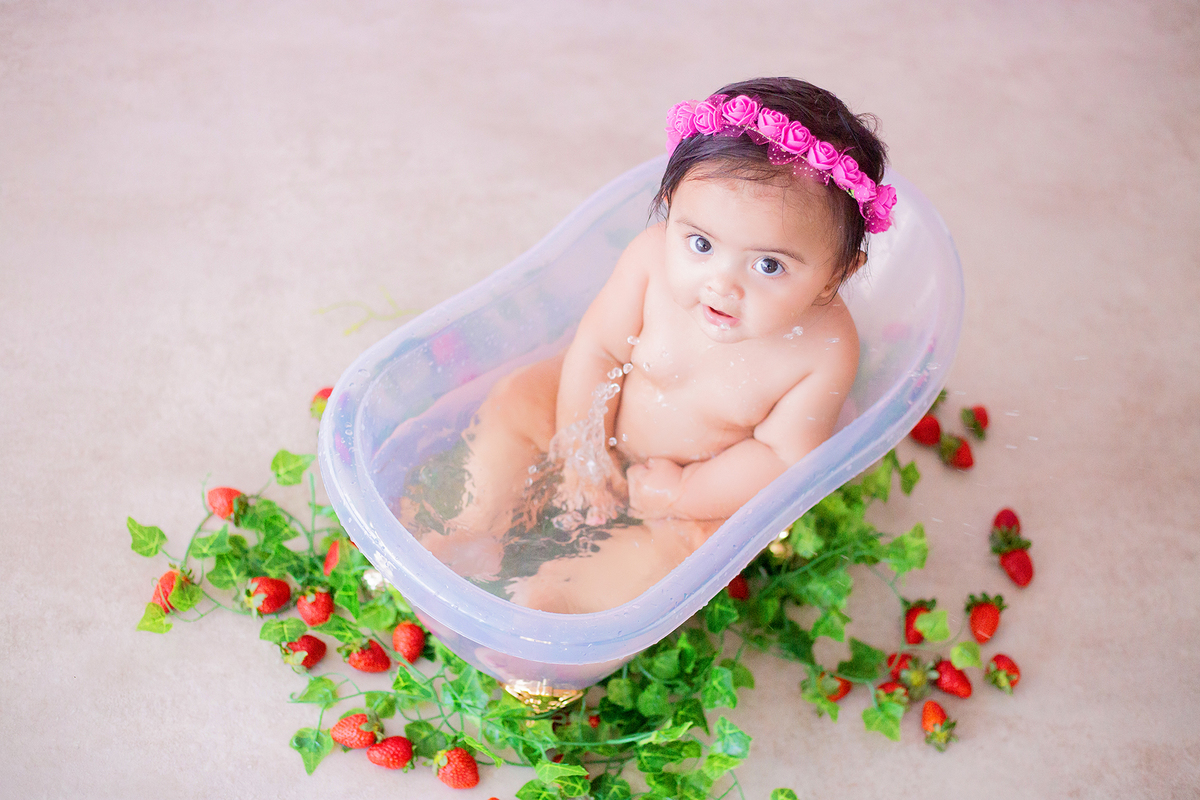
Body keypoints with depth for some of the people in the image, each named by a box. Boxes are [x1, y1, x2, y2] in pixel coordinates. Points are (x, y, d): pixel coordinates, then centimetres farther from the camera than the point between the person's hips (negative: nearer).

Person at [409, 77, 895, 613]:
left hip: (709, 479, -2)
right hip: (609, 422, 3)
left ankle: (569, 591, -19)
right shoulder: (654, 258, -28)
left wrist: (681, 492, -24)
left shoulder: (825, 351, -33)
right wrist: (582, 454, -13)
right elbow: (596, 348, -15)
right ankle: (481, 529, 4)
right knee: (514, 402, -5)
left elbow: (781, 458, -23)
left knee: (692, 534, -27)